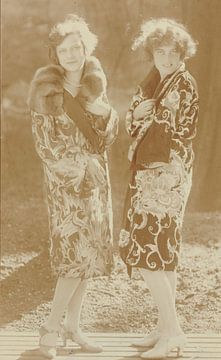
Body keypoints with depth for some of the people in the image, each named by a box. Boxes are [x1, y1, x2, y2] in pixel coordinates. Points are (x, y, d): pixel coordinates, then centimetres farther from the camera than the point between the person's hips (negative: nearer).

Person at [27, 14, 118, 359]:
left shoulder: (94, 82, 5)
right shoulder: (47, 90, -12)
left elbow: (108, 134, 7)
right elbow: (44, 142, -13)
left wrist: (103, 112, -14)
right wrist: (78, 168, -16)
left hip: (96, 177, 6)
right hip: (65, 180, -6)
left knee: (89, 252, 6)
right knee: (76, 252, -11)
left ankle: (72, 325, 16)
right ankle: (52, 327, 0)